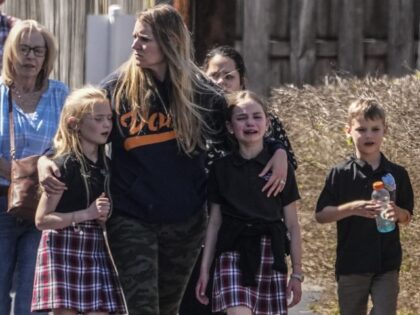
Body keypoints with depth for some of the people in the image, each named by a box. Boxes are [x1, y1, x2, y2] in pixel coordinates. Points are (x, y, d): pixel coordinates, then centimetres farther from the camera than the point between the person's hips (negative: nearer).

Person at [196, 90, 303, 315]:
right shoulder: (221, 168, 5)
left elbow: (292, 224, 8)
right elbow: (214, 222, 10)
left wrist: (297, 272, 7)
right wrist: (204, 269, 8)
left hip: (271, 256, 1)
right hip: (233, 254, -1)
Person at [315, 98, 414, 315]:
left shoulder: (396, 174, 3)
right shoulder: (340, 175, -3)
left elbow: (407, 216, 10)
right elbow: (320, 215, -4)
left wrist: (397, 213, -14)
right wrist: (352, 208, -19)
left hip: (387, 265, 1)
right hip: (351, 265, 0)